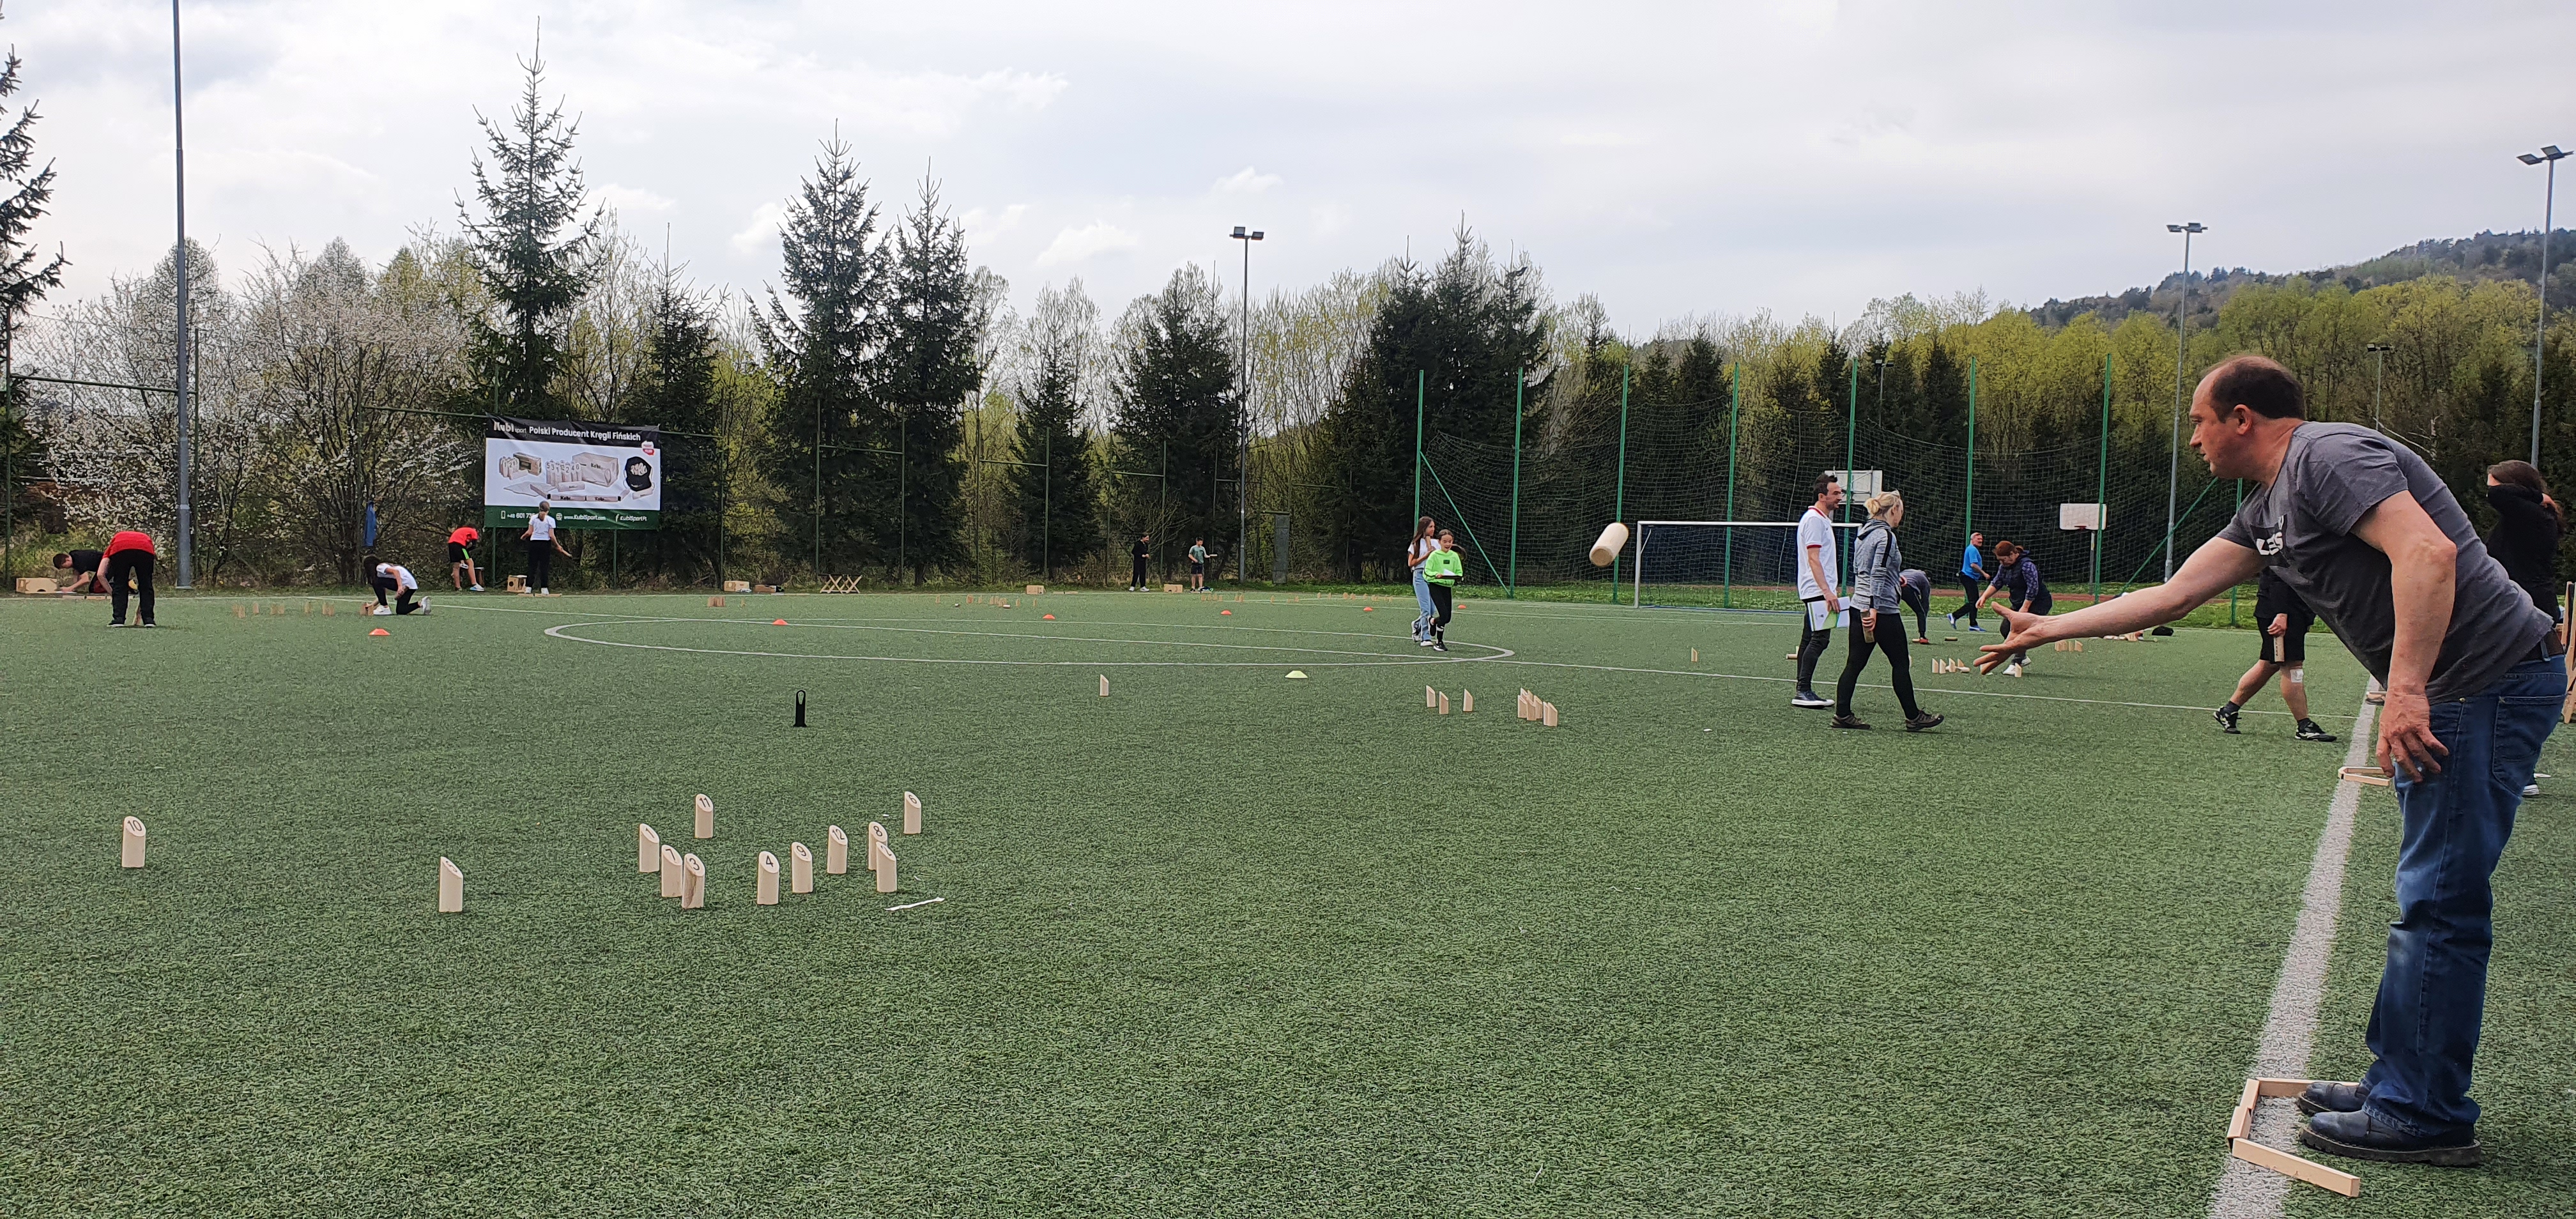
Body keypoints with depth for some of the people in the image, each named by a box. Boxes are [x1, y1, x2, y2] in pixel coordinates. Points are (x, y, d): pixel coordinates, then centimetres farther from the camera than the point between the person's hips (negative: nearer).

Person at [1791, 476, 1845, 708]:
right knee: (1820, 638, -14)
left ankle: (1803, 693, 11)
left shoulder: (1823, 518, 20)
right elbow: (1813, 559, -20)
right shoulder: (1814, 519, -12)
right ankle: (1803, 692, -15)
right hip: (1817, 591, -11)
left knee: (1809, 640, 9)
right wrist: (1826, 591, -26)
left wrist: (1830, 589, 25)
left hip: (1817, 591, 11)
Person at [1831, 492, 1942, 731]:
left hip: (1859, 606, 8)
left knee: (1854, 663, 7)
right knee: (1901, 664, 3)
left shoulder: (1863, 534, 12)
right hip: (1883, 611, -8)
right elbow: (1878, 574, -21)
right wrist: (1874, 608, -24)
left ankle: (1842, 714, 4)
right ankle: (1913, 717, 11)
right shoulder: (1886, 536, -13)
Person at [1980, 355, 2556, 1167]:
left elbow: (2427, 553, -27)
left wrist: (2406, 689, -32)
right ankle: (2400, 1083, 23)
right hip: (2446, 694, 10)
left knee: (2440, 902, -6)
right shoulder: (2269, 509, 18)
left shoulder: (2328, 457, -13)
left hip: (2487, 680, -10)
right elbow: (2171, 597, 22)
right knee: (2429, 898, 14)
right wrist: (2046, 630, 25)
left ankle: (2425, 1116, 1)